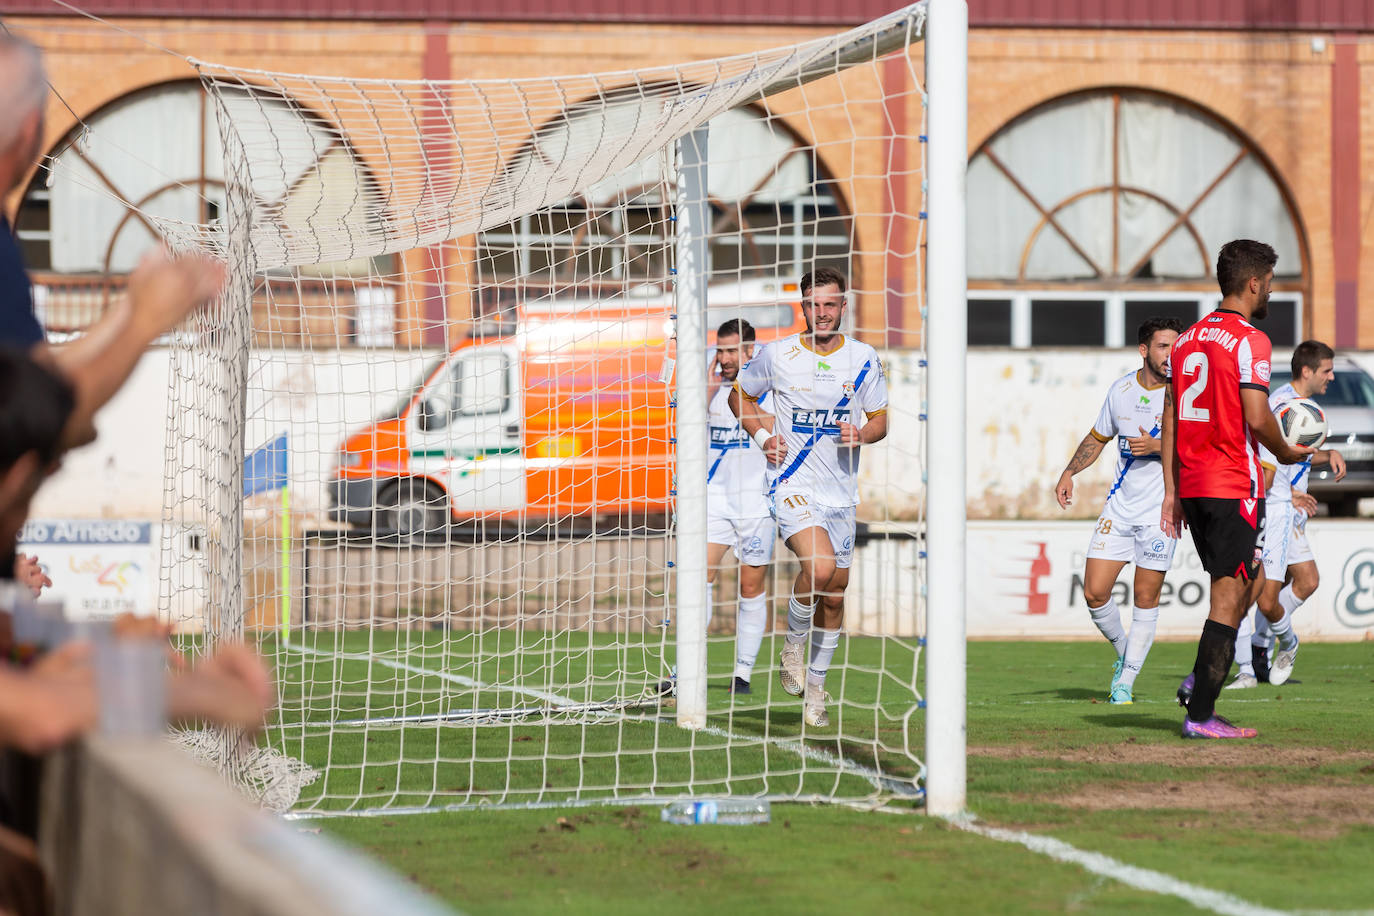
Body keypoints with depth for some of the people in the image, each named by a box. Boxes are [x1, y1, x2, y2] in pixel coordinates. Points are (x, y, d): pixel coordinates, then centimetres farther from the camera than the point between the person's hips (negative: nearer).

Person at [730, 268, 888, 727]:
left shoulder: (864, 357, 3)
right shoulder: (777, 354, -3)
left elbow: (880, 419, 10)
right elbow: (740, 394, 14)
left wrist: (863, 434, -13)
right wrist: (761, 436, -3)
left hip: (841, 493, 4)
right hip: (792, 484, -4)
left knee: (834, 594, 8)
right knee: (819, 566, -27)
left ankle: (815, 687, 25)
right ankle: (793, 645, -1)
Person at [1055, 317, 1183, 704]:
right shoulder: (1121, 389, 6)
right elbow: (1097, 438, 20)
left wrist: (1158, 446, -21)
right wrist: (1070, 472, 7)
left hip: (1162, 509, -4)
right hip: (1120, 506, 4)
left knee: (1146, 598, -3)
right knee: (1094, 592, -3)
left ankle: (1126, 680, 9)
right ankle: (1123, 654, 23)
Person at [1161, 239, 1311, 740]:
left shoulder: (1187, 339, 13)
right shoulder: (1250, 341, -11)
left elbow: (1170, 419, 13)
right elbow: (1256, 418, -18)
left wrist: (1171, 491, 15)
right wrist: (1287, 453, 1)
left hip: (1192, 487, 8)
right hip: (1234, 487, -8)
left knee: (1251, 580, 21)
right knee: (1229, 596, -4)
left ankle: (1200, 681, 9)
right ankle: (1201, 714, -6)